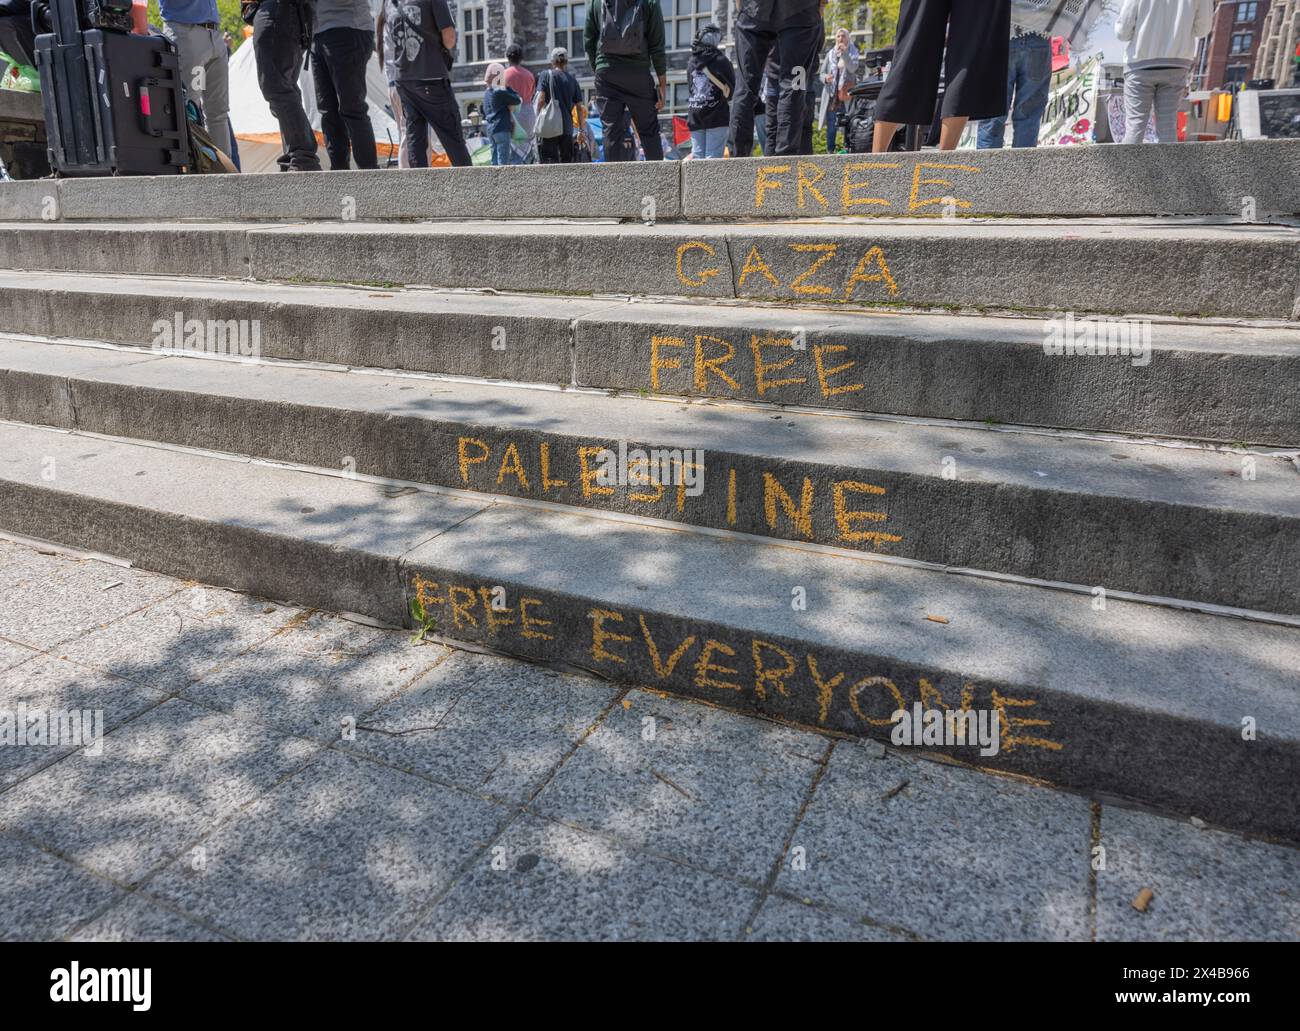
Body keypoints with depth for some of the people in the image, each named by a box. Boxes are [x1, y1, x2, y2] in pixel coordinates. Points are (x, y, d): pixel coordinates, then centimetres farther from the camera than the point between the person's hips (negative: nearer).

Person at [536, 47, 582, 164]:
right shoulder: (572, 79, 11)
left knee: (549, 160, -7)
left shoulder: (546, 75, 1)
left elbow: (541, 99, -7)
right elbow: (579, 107, 10)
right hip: (567, 126, 3)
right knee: (566, 161, 10)